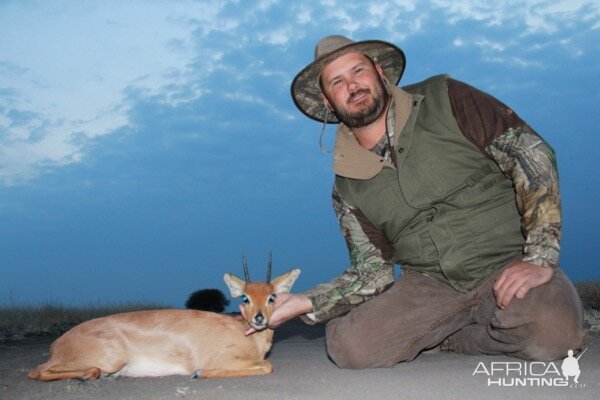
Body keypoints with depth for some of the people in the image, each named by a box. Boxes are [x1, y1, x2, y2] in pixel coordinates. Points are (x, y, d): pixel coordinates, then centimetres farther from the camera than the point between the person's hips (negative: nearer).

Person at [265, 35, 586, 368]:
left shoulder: (444, 100, -5)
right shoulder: (348, 188, 4)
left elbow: (532, 154, -10)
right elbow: (372, 273, 5)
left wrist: (540, 259, -18)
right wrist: (306, 303, -11)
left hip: (508, 265, -1)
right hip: (430, 284, 2)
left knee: (551, 332, -33)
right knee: (349, 346, -21)